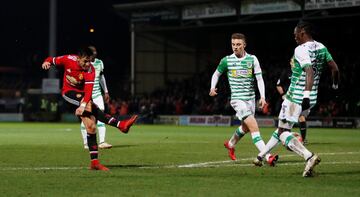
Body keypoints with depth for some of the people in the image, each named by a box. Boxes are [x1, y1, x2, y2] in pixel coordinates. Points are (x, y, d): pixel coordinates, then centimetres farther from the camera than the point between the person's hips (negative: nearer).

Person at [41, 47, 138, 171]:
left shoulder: (90, 70, -19)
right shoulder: (68, 60, -13)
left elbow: (88, 90, -30)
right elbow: (53, 60, 4)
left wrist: (83, 106, -44)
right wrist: (47, 62, -20)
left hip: (82, 95, 2)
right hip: (68, 93, -2)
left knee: (91, 126, -7)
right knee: (89, 106, -32)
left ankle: (94, 162, -2)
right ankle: (119, 125, -38)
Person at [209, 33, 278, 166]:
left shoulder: (252, 59, 0)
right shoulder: (227, 61, -2)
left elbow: (259, 78, -2)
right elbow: (216, 74, 14)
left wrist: (262, 97, -13)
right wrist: (213, 87, -4)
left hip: (251, 98, 4)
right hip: (237, 99, -4)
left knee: (245, 127, 20)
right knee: (254, 126, -18)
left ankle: (230, 144, 50)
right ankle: (267, 156, -25)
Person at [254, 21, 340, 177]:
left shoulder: (301, 50, -17)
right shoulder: (321, 48, 7)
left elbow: (309, 72, -30)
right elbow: (335, 68, 12)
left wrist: (306, 95, -35)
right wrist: (335, 86, 30)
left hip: (296, 97, -9)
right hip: (312, 98, 9)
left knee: (283, 132, -4)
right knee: (282, 127, 21)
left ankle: (309, 157, -24)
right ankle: (261, 155, 32)